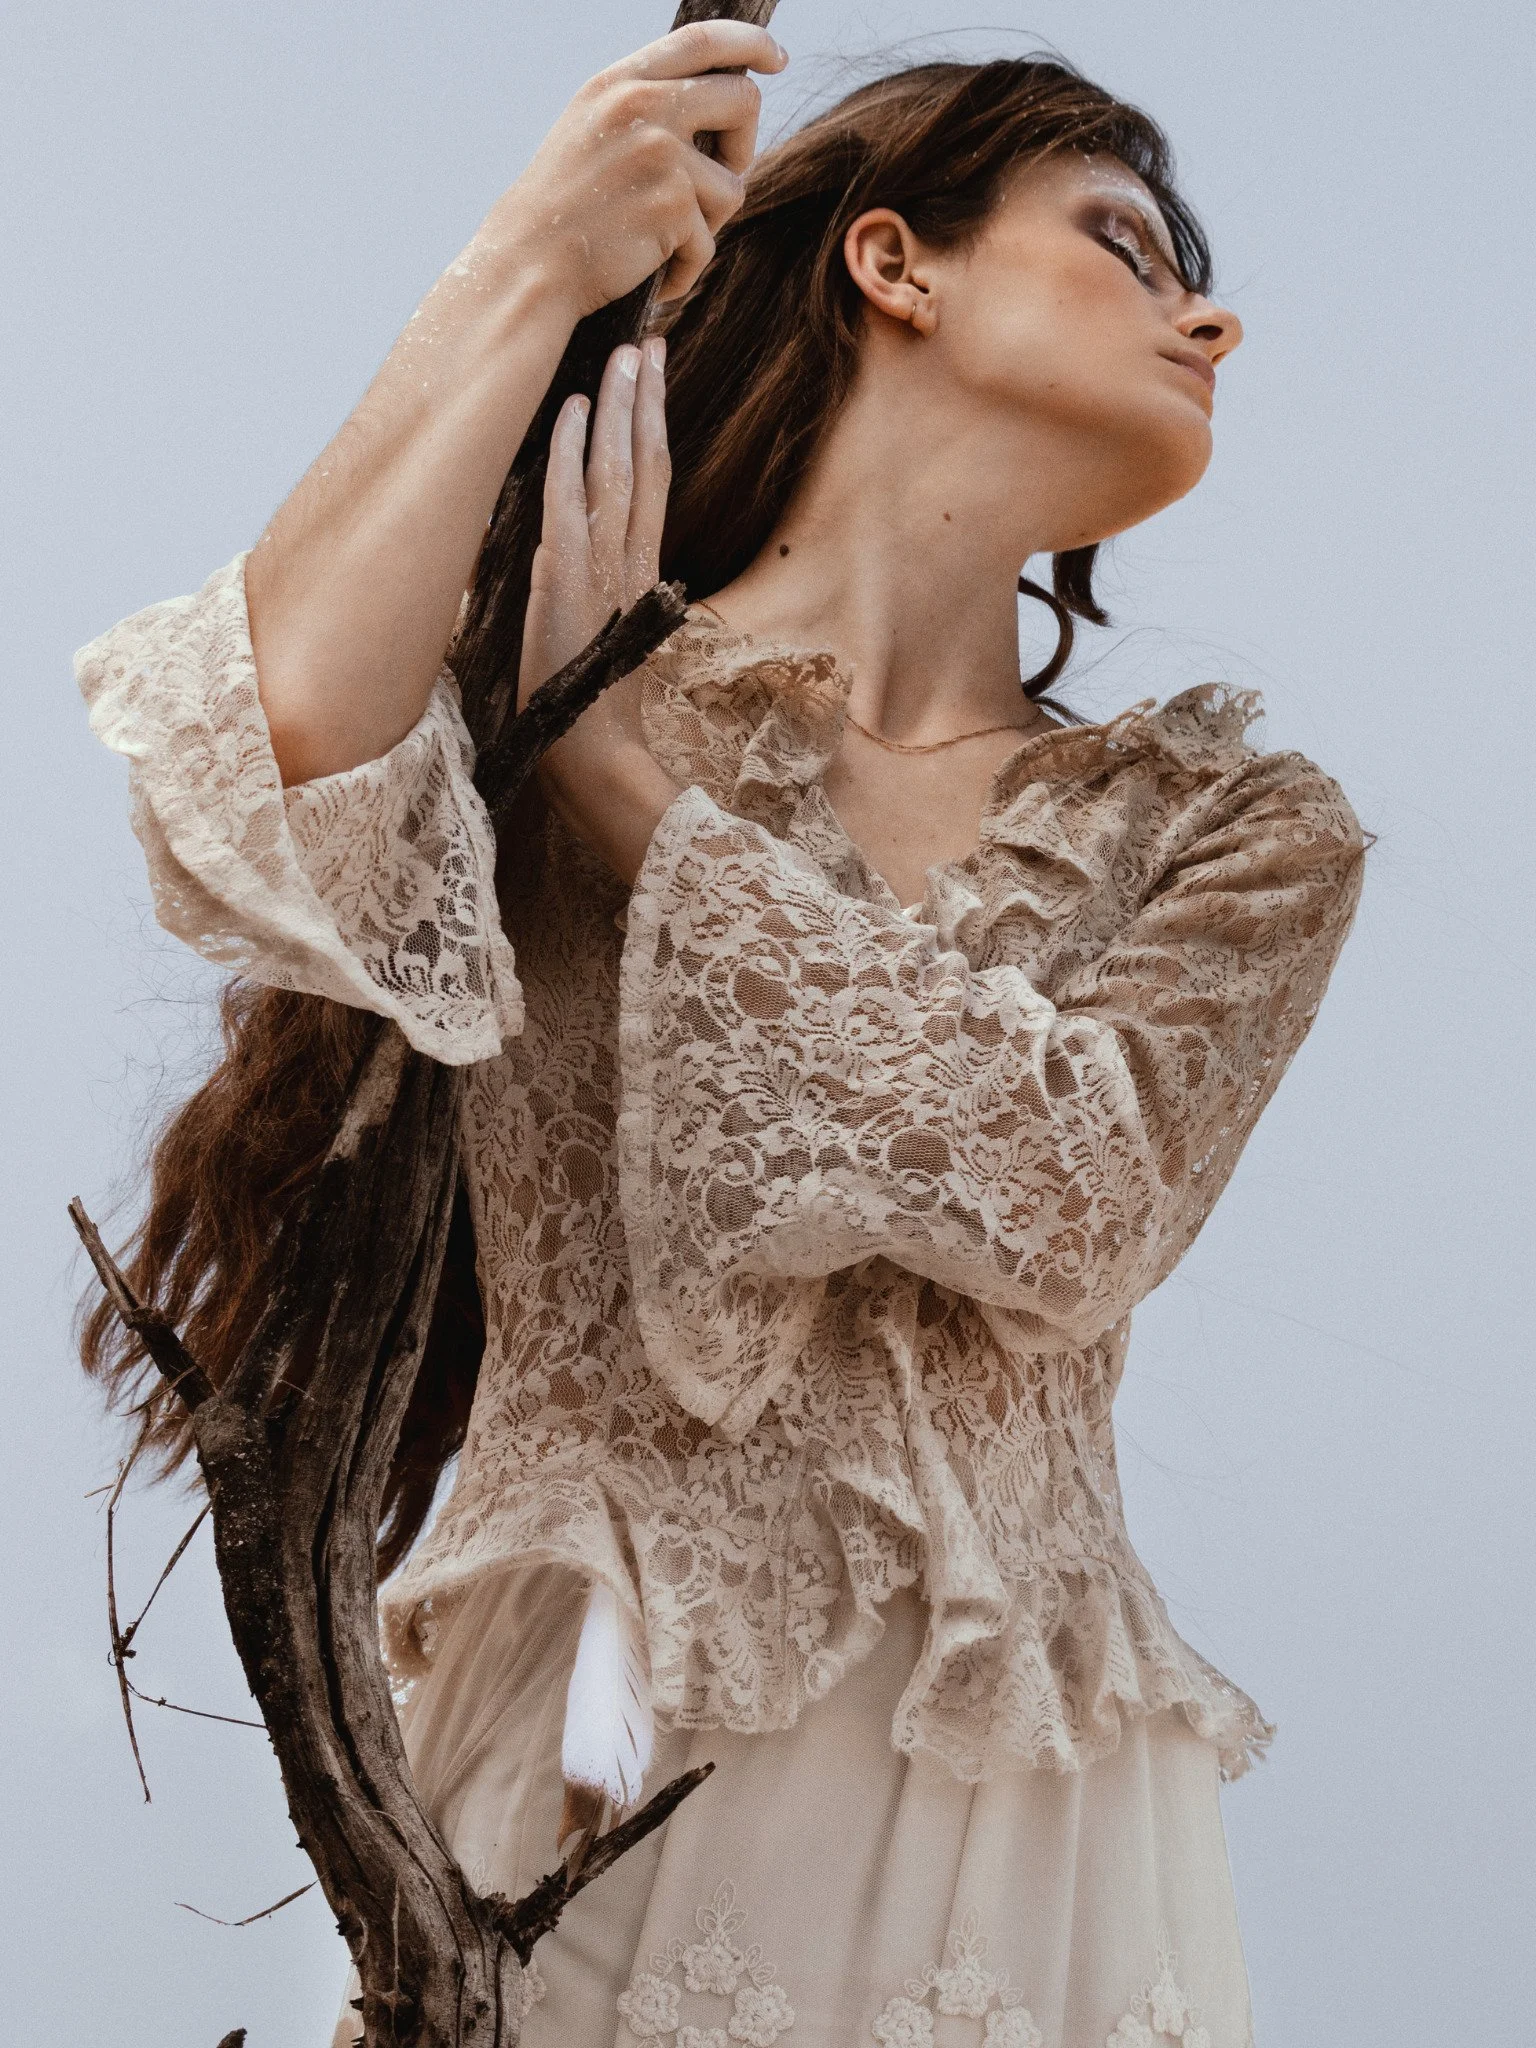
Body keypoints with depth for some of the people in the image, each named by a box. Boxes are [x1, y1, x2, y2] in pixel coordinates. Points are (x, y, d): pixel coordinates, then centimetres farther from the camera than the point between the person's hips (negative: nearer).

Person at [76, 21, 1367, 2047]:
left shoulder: (1237, 828, 6)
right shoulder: (552, 692, 1)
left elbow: (1084, 1199, -13)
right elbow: (267, 781, -22)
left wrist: (619, 759, -9)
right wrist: (524, 273, -15)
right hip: (572, 1765, -1)